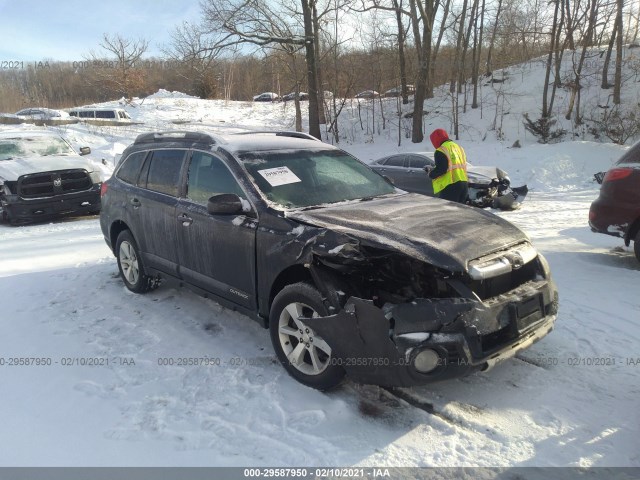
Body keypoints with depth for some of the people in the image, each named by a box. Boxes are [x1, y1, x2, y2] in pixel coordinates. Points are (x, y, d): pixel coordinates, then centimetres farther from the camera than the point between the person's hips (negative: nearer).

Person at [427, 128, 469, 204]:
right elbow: (463, 166, 21)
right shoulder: (459, 147, 18)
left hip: (450, 186, -9)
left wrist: (431, 174, 0)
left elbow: (441, 169, -18)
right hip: (464, 184, 9)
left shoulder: (441, 151, -10)